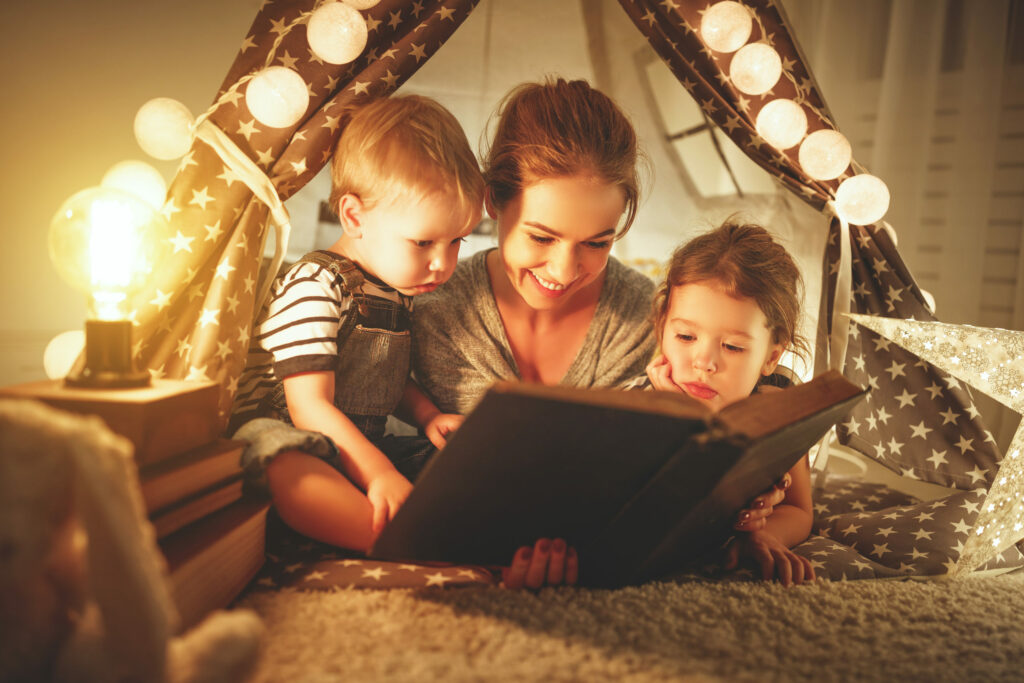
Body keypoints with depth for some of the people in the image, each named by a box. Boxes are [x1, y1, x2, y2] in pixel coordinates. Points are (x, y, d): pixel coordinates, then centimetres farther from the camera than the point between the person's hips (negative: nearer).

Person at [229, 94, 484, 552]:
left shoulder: (400, 288, 12)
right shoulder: (315, 288, -15)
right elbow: (310, 406, -23)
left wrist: (428, 417, 4)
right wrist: (380, 474, -32)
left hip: (366, 446, 9)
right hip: (282, 436, -8)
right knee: (294, 477, -42)